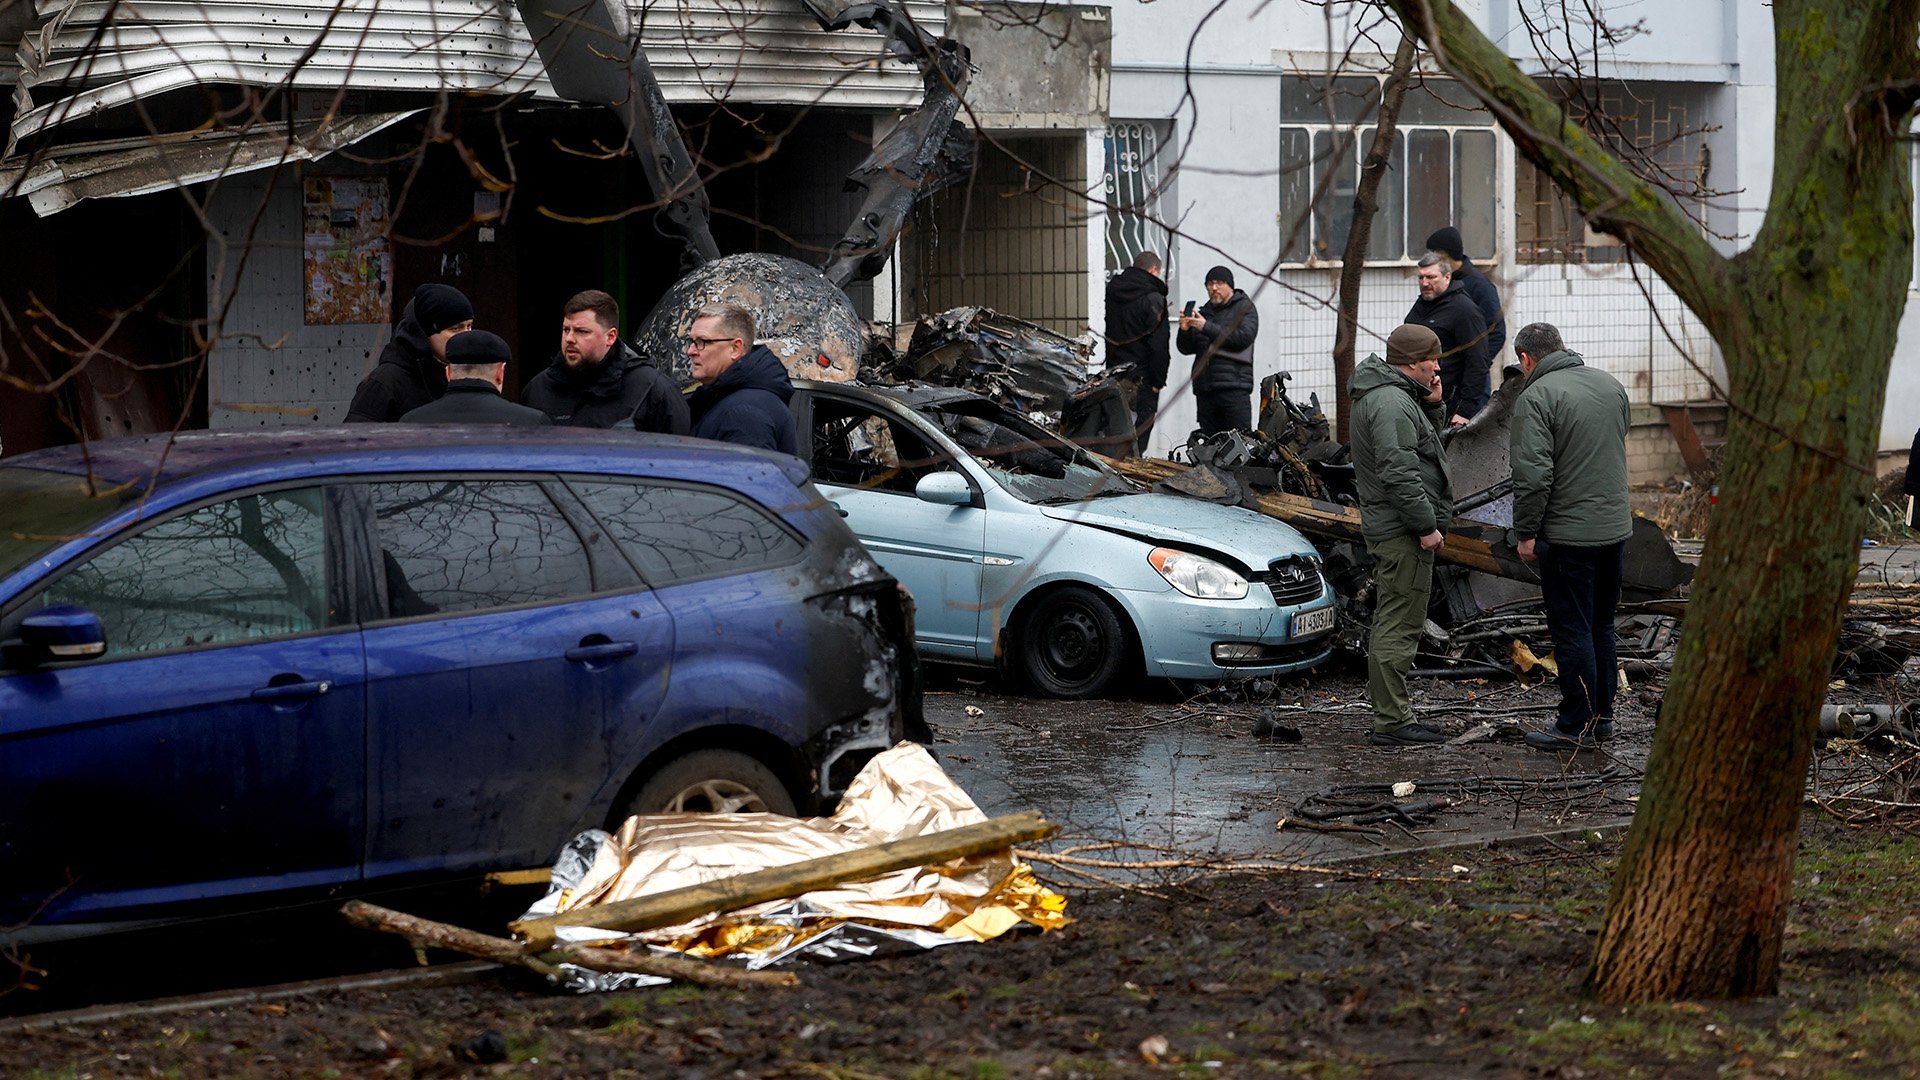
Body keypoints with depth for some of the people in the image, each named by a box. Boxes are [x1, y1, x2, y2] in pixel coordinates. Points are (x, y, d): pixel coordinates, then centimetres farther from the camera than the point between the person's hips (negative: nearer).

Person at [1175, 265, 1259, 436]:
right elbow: (1186, 349, 18)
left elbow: (1243, 337, -12)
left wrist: (1207, 328, -16)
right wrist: (1184, 331, -4)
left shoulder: (1245, 308, 6)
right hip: (1205, 389, 5)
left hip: (1234, 387, -5)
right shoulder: (1205, 312, 21)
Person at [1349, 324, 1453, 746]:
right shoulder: (1390, 403, -18)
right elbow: (1399, 471, -25)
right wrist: (1427, 525, -22)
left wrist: (1432, 407, 8)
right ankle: (1392, 722, -8)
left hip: (1389, 528, 12)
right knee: (1399, 625, -9)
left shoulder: (1398, 397, 17)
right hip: (1402, 529, -12)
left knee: (1392, 624, 16)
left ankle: (1391, 715, 23)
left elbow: (1425, 446, 24)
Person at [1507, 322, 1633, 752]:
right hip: (1615, 527, 8)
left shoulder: (1536, 397, -15)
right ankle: (1601, 715, 24)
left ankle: (1577, 727, 2)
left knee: (1572, 631, -1)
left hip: (1568, 535, -8)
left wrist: (1526, 532, -12)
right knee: (1601, 627, 17)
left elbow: (1532, 475, -20)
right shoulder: (1610, 385, 10)